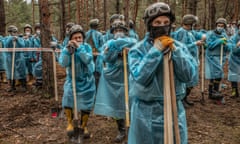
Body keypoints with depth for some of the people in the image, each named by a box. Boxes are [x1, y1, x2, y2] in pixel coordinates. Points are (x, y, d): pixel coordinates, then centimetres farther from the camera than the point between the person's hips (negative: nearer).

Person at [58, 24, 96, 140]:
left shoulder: (87, 47, -10)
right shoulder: (67, 48, -9)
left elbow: (87, 60, -27)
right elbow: (63, 63, -22)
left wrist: (79, 48, -34)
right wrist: (68, 49, -33)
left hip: (86, 81, 0)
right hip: (72, 80, 0)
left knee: (86, 105, 6)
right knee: (68, 99, -13)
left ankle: (84, 126, 29)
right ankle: (70, 123, 13)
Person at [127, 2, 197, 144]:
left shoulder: (179, 46, 0)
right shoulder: (138, 49, -8)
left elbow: (188, 75, -9)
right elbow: (140, 77, -22)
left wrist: (175, 50, -17)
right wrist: (156, 50, -21)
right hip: (146, 113, -2)